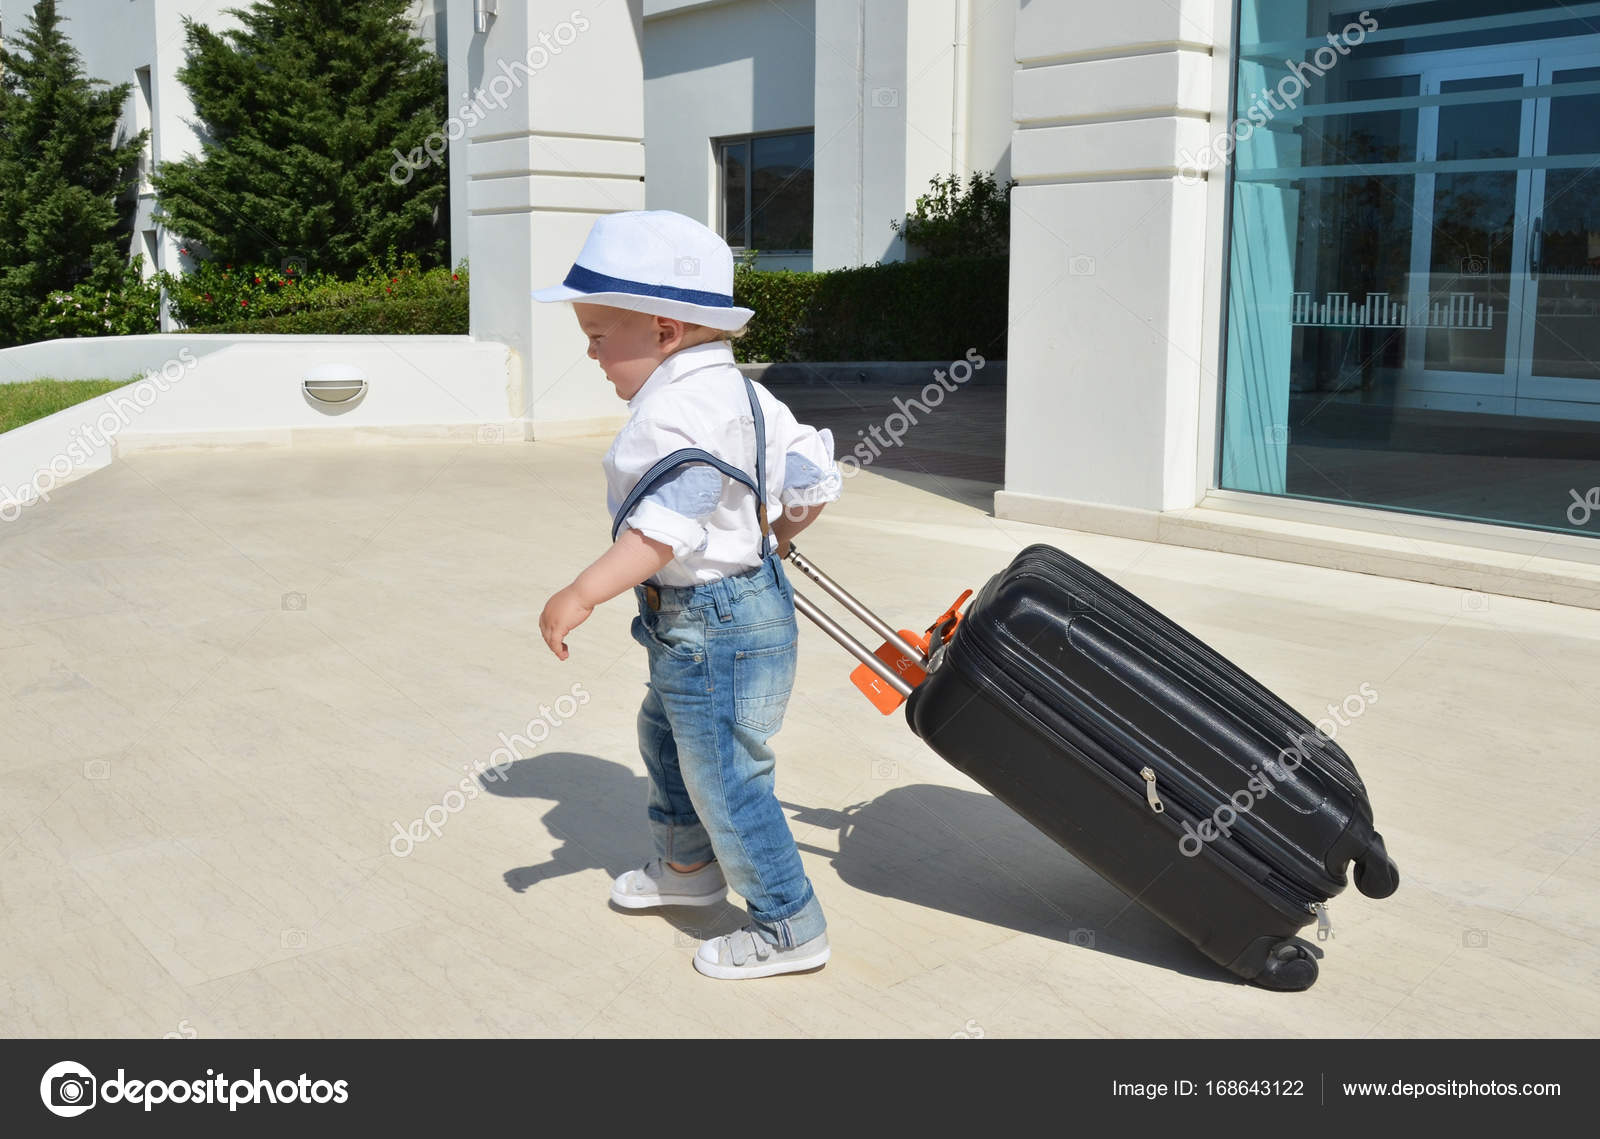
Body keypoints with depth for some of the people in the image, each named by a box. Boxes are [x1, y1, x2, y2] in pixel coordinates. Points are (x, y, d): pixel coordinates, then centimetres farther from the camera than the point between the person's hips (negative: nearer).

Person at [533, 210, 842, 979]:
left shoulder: (684, 410, -25)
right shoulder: (735, 392, 8)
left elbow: (665, 526, -37)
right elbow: (812, 477, 14)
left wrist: (581, 596, -40)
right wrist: (782, 535, 31)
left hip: (717, 630, -11)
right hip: (696, 625, 11)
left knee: (725, 776, 0)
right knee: (665, 735, 27)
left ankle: (789, 928, 13)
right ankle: (688, 865, 47)